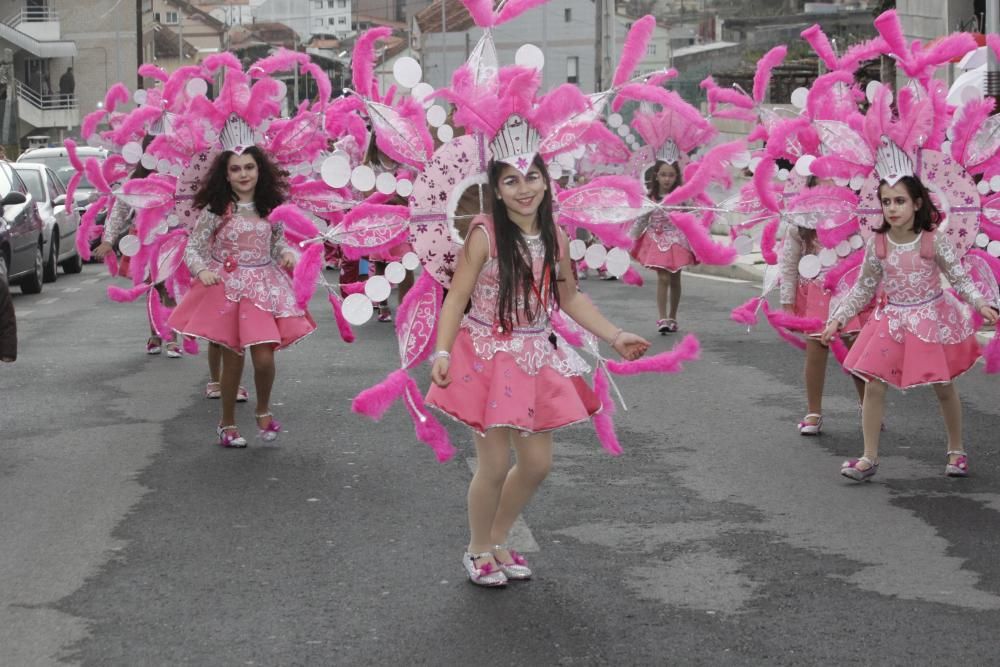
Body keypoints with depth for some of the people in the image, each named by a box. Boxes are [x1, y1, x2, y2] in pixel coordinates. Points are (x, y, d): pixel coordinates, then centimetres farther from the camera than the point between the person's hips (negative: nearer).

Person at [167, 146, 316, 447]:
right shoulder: (215, 210, -8)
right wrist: (202, 271, -25)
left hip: (264, 286, 2)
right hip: (225, 287, -2)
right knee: (232, 360, 6)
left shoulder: (271, 208, 1)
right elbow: (193, 249, -6)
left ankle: (263, 411, 21)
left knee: (264, 358, -9)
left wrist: (287, 253, -7)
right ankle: (227, 423, 26)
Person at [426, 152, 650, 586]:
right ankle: (478, 551, 22)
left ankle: (498, 541, 33)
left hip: (536, 361, 6)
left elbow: (570, 298, 14)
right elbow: (457, 297, -14)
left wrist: (615, 336, 9)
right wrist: (442, 352, -24)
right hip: (489, 359, -6)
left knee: (537, 464, 10)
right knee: (495, 466, -2)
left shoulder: (555, 238, 3)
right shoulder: (485, 234, -14)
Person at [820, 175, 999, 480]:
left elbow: (960, 277, -11)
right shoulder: (877, 244, -8)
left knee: (944, 387, 10)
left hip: (932, 319, -2)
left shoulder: (933, 241, -15)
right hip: (892, 321, 2)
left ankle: (956, 451, 30)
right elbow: (864, 288, 3)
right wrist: (838, 318, 0)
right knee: (873, 387, -4)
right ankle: (869, 458, 5)